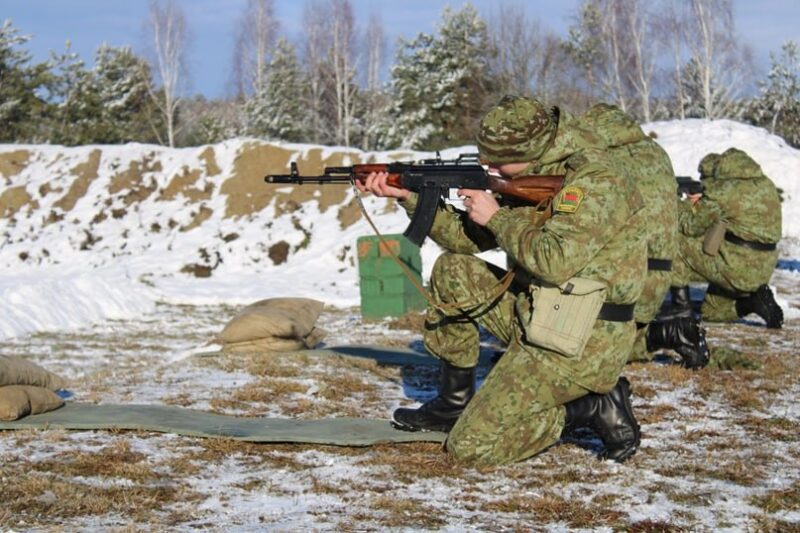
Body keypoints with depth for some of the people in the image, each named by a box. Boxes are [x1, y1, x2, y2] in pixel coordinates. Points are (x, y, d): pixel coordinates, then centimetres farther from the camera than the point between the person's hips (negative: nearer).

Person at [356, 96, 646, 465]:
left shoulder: (595, 181, -18)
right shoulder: (537, 177, 9)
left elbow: (557, 261, -30)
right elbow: (470, 239, 13)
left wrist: (497, 217, -16)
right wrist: (409, 195, 4)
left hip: (579, 347, -9)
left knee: (471, 446, -12)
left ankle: (596, 408, -2)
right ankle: (455, 402, 15)